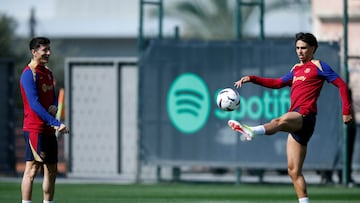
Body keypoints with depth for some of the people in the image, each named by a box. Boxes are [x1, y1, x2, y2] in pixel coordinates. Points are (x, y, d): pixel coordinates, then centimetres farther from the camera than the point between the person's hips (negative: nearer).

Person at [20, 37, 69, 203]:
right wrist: (56, 123, -26)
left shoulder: (48, 72, 16)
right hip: (34, 129, -9)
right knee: (32, 169, -11)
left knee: (51, 171, 10)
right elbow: (34, 104, -20)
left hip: (49, 130, 9)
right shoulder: (29, 74, -12)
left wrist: (54, 106, -2)